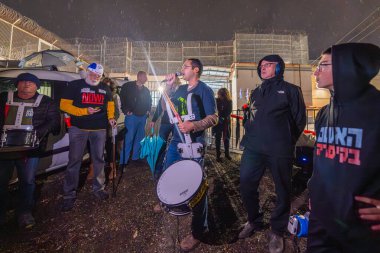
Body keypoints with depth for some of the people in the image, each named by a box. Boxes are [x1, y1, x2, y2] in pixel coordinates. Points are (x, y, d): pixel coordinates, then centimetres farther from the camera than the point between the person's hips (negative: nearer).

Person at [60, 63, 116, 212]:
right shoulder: (75, 85, 0)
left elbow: (110, 104, 21)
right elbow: (64, 105, -5)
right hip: (78, 128, -3)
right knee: (74, 160, -1)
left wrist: (110, 117, 2)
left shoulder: (105, 88, 12)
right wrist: (85, 111, -18)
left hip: (100, 129, 3)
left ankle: (98, 188, 25)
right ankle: (69, 195, 11)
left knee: (99, 159, 10)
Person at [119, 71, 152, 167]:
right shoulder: (128, 86, -1)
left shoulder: (146, 90, 16)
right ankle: (123, 161, 0)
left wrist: (148, 110, 14)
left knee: (140, 138, 10)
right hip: (132, 116, -6)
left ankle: (135, 157, 23)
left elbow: (149, 101, 28)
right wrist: (126, 110, -10)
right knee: (129, 138, -8)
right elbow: (122, 98, -5)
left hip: (143, 117, 6)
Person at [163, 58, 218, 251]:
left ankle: (198, 231, 15)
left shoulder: (204, 90, -9)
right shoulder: (181, 89, 12)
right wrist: (168, 87, 5)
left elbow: (213, 118, -15)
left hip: (194, 144, -7)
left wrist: (193, 125, -31)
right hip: (176, 140, 8)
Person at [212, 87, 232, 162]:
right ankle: (218, 155, 9)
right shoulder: (216, 101, -6)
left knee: (227, 138, 10)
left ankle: (227, 153, 25)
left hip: (226, 122, 2)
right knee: (218, 139, 2)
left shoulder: (229, 101, 0)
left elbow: (229, 111, -6)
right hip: (218, 122, -2)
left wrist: (223, 117, -19)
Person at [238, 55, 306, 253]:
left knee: (282, 191, 7)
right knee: (246, 185, 6)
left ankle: (277, 232, 29)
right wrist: (251, 136, 14)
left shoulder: (290, 90, 3)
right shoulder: (256, 93, 19)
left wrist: (287, 142, 5)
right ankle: (254, 221, 31)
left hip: (279, 151, -4)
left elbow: (299, 120, 3)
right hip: (253, 148, 5)